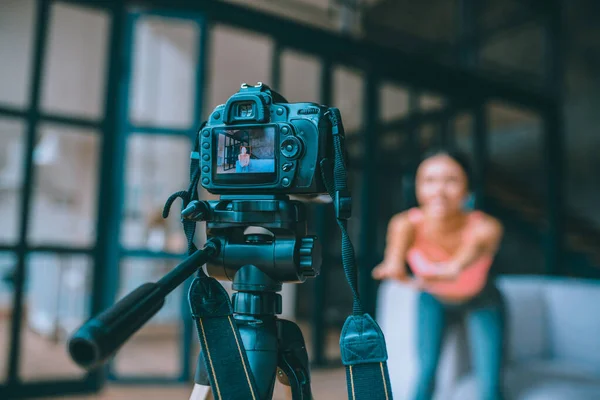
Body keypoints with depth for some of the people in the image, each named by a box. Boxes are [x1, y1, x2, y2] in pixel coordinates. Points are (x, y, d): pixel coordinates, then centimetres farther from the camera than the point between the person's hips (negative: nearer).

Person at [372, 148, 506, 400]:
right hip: (434, 301, 1)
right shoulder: (406, 224, -31)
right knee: (425, 374, -8)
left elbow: (473, 251, -57)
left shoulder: (486, 227, -35)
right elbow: (397, 246, -53)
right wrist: (394, 265, -77)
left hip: (483, 303, -1)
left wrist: (454, 268, -80)